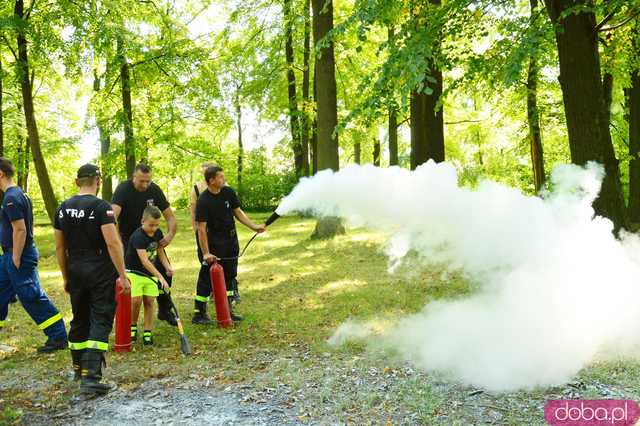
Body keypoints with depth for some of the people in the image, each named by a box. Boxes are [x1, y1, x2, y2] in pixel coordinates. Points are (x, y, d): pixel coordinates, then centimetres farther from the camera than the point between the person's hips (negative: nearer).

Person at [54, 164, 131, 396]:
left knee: (79, 319, 19)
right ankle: (91, 376, -11)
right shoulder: (101, 207, -12)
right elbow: (113, 243, -18)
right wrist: (122, 275, -13)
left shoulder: (63, 209, 7)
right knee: (100, 321, -3)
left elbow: (59, 248, 11)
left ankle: (79, 368, 34)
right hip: (100, 272, -6)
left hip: (75, 272, 6)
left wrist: (66, 277, 19)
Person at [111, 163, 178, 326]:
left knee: (165, 270, -1)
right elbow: (113, 215, -38)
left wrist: (170, 234, -24)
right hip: (128, 239, -3)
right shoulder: (123, 189, -22)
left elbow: (170, 216, -5)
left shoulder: (154, 190, -10)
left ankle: (165, 310, 18)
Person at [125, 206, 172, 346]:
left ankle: (147, 333, 7)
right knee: (136, 300, -15)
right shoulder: (138, 236, -25)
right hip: (133, 271, -5)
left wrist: (167, 266, -4)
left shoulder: (158, 233, -3)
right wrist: (160, 277, -40)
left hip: (150, 273, 6)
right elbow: (144, 261, -34)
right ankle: (133, 328, 9)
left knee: (149, 301, 0)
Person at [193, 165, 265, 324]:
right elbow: (201, 228, -19)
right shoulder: (203, 201, -18)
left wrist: (254, 227, -3)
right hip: (214, 242, -7)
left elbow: (238, 212, 7)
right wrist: (206, 253, -23)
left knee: (230, 275, 15)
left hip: (231, 240, 7)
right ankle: (199, 313, 6)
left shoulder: (228, 192, -2)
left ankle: (228, 310, 28)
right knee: (207, 277, -4)